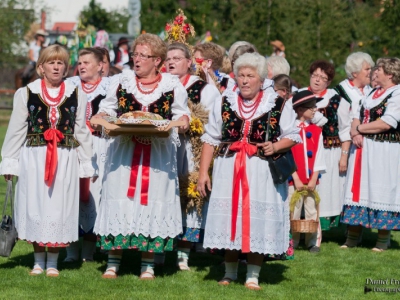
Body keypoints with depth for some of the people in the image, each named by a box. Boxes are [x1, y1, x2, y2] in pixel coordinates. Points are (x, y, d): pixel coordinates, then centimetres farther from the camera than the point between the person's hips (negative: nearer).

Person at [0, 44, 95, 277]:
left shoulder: (76, 95, 6)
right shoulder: (26, 94, 3)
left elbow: (81, 132, 10)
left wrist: (86, 163, 10)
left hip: (66, 159, 1)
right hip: (34, 157, 0)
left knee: (60, 207, 1)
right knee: (35, 206, 2)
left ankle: (53, 262, 12)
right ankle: (38, 261, 14)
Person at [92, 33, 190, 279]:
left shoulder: (173, 85, 5)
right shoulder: (121, 81, 9)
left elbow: (182, 114, 9)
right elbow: (107, 109, 14)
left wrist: (183, 121, -13)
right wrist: (101, 118, -7)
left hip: (158, 155, -1)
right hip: (124, 152, 1)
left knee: (153, 201, 0)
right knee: (119, 201, -1)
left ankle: (148, 264, 8)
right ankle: (113, 262, 6)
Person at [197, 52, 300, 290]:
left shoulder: (279, 105, 0)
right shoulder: (224, 103, 7)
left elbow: (293, 136, 4)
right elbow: (211, 140, 8)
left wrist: (276, 147, -16)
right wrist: (203, 173, 2)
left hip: (262, 173, -2)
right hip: (229, 171, 2)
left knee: (258, 222, -2)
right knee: (229, 218, 5)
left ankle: (253, 275, 8)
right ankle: (230, 273, 20)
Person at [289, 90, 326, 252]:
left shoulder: (316, 131, 8)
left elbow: (319, 157, 4)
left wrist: (314, 179, -5)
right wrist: (296, 179, -11)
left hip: (312, 180, 3)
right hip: (295, 180, -3)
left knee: (312, 211, 4)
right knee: (293, 212, 1)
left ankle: (313, 242, 9)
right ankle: (292, 242, 10)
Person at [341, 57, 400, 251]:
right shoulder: (373, 93, 16)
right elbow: (357, 117, 15)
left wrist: (360, 129, -9)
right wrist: (355, 133, -6)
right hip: (363, 148, 8)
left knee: (382, 190, -2)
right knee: (359, 190, 8)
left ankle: (383, 239, 7)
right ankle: (353, 236, 14)